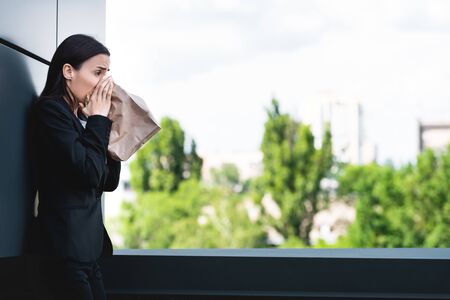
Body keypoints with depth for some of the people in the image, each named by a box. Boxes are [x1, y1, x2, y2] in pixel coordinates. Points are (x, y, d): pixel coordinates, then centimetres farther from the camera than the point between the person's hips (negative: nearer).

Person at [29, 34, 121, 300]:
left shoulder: (82, 118, 14)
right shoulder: (51, 110, -10)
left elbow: (109, 182, 14)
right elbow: (89, 174, -19)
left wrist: (109, 123, 7)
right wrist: (100, 118, -7)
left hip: (89, 246, 8)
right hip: (67, 248, -8)